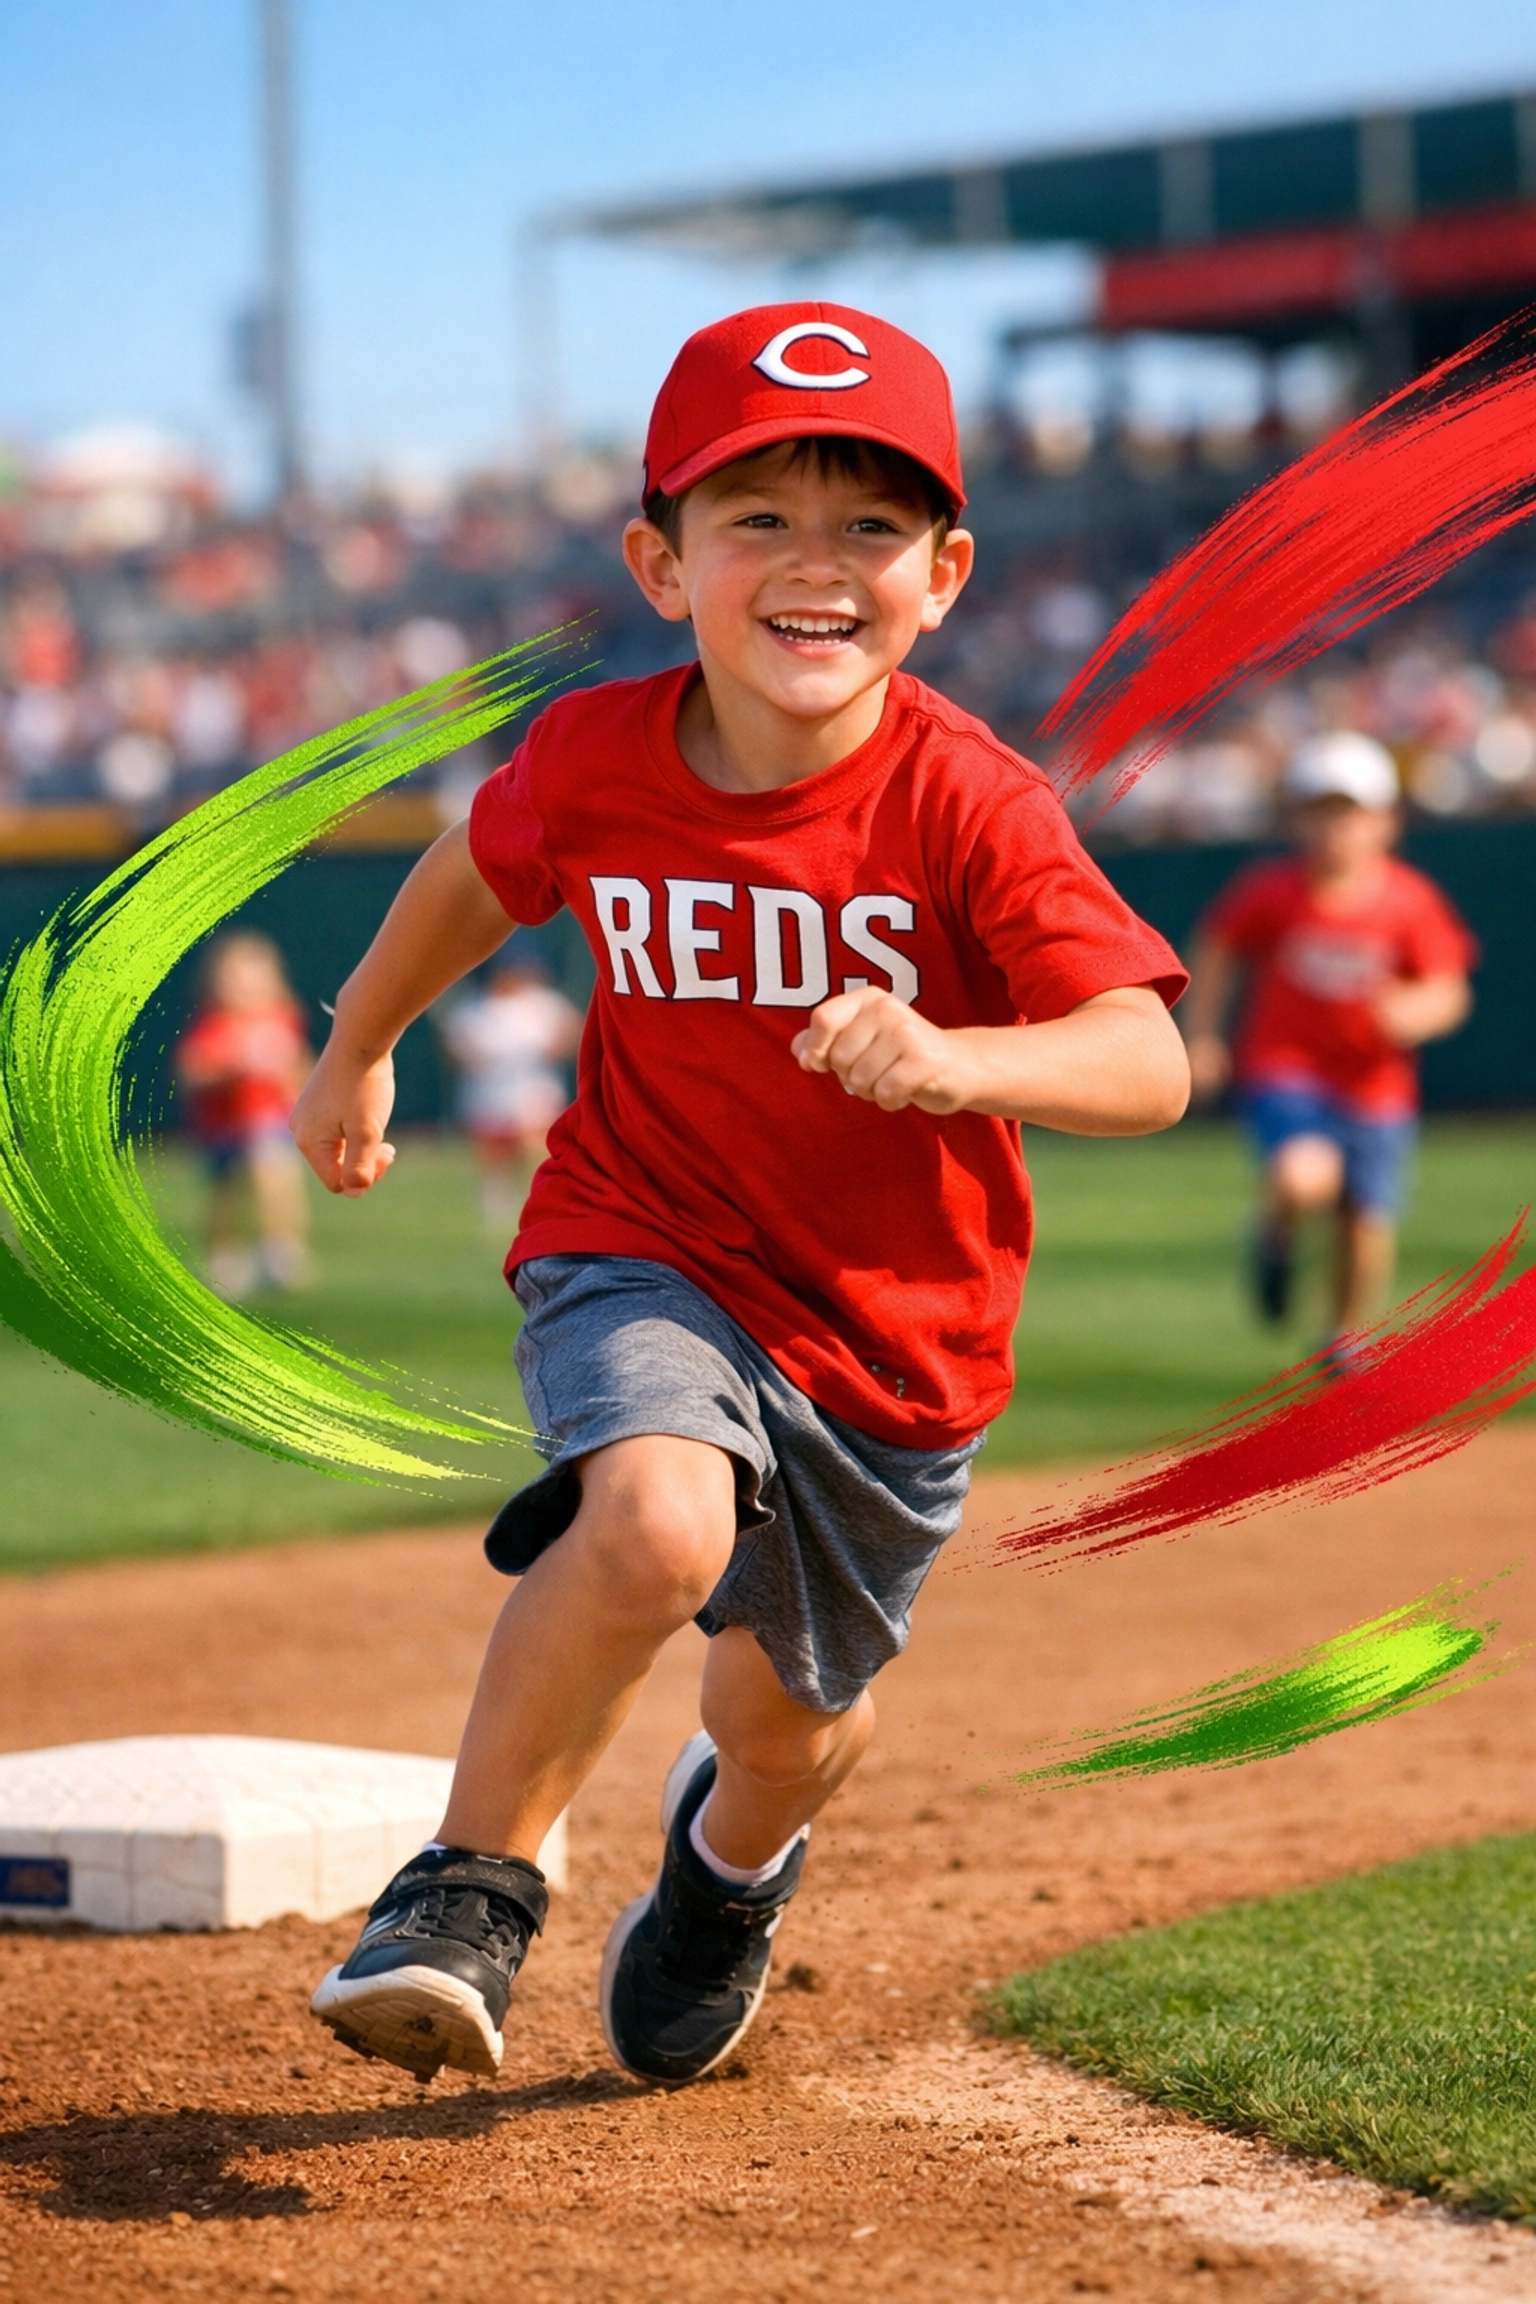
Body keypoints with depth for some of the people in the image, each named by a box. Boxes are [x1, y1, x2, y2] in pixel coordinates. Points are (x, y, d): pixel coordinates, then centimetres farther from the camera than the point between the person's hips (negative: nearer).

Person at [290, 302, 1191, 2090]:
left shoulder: (968, 805, -22)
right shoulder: (593, 759, -14)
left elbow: (1149, 1065, -31)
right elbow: (477, 871, 10)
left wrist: (948, 1060, -50)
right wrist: (358, 1050, 24)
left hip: (897, 1327, 1)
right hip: (645, 1252, 0)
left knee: (788, 1713, 18)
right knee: (660, 1522, -33)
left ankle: (730, 1856, 57)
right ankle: (473, 1884, -12)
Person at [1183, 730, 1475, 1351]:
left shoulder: (1410, 901, -8)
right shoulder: (1270, 891, -10)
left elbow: (1448, 992, -6)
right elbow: (1215, 952, 4)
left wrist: (1412, 1012, -27)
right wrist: (1201, 1036, -1)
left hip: (1374, 1085, 2)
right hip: (1282, 1072, -2)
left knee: (1367, 1227, 5)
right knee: (1306, 1177, -31)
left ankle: (1344, 1338, 34)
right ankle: (1277, 1237, 7)